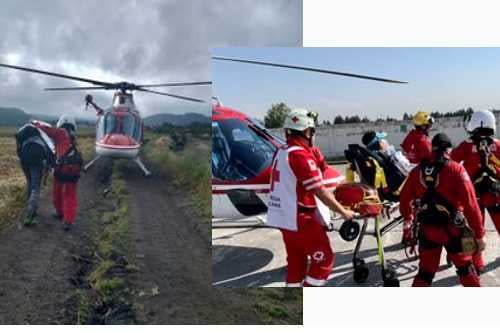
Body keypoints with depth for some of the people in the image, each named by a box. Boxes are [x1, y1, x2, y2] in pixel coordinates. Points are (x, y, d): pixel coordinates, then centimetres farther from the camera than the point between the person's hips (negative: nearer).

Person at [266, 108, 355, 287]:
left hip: (283, 218, 9)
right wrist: (343, 212, -11)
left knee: (296, 262, 19)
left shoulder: (281, 152, 9)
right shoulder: (300, 154, -19)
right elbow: (319, 191, -19)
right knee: (324, 259, 3)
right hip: (300, 218, -9)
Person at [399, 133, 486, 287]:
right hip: (452, 229, -2)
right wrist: (479, 234, -7)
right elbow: (470, 205, -15)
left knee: (426, 271, 15)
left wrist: (408, 218, 27)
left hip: (427, 230, 2)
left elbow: (405, 199, 7)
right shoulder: (456, 170, -12)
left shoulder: (417, 170, -2)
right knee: (465, 267, 21)